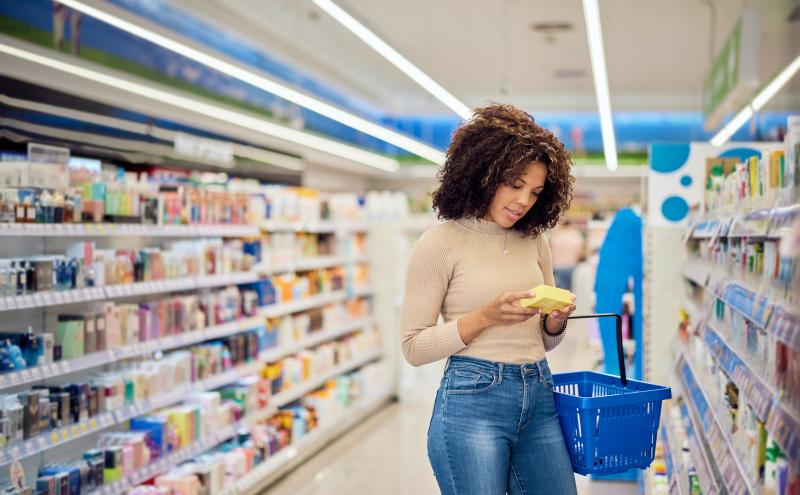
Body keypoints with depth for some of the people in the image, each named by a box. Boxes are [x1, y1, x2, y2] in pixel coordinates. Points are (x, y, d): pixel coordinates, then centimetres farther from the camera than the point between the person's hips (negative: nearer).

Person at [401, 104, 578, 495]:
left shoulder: (534, 241, 11)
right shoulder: (440, 244, -6)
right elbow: (414, 347, -8)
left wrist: (556, 321, -4)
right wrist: (485, 317, -18)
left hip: (540, 395, 6)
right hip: (473, 399, -5)